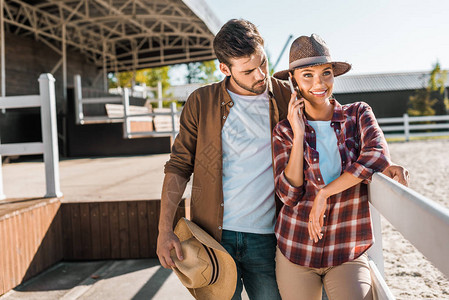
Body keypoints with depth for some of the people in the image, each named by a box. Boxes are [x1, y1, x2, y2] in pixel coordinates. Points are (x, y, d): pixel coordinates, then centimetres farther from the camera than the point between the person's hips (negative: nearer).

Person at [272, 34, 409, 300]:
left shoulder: (359, 114, 1)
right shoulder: (285, 130, 0)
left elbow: (378, 156, -19)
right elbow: (289, 194, -9)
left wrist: (325, 193, -17)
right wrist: (298, 134, -12)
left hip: (349, 253, 0)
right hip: (294, 250, 1)